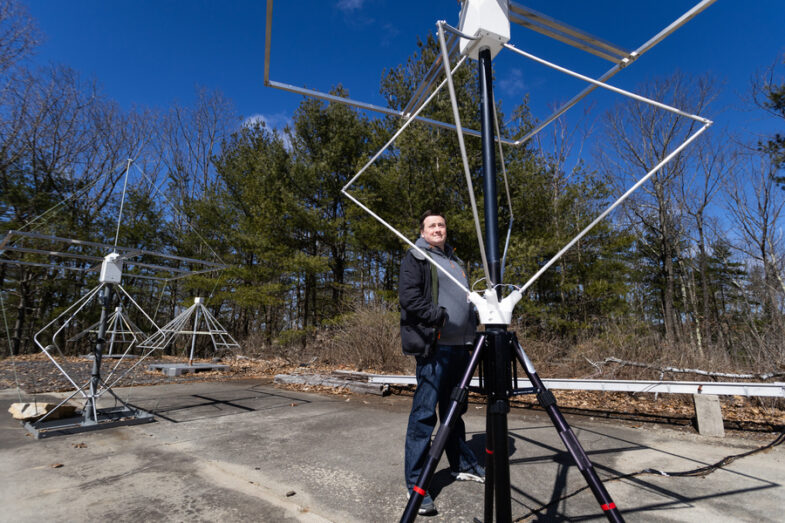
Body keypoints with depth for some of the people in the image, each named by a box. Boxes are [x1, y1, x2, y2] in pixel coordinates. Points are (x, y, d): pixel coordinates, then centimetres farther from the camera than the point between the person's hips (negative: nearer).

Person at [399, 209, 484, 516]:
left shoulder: (455, 261, 24)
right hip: (434, 345, -7)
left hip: (460, 346, 8)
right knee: (424, 412, -6)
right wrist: (441, 317, -18)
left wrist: (472, 329, 14)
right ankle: (416, 484, 3)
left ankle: (463, 465, 33)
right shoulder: (415, 258, 0)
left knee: (455, 409, 18)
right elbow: (408, 298, -12)